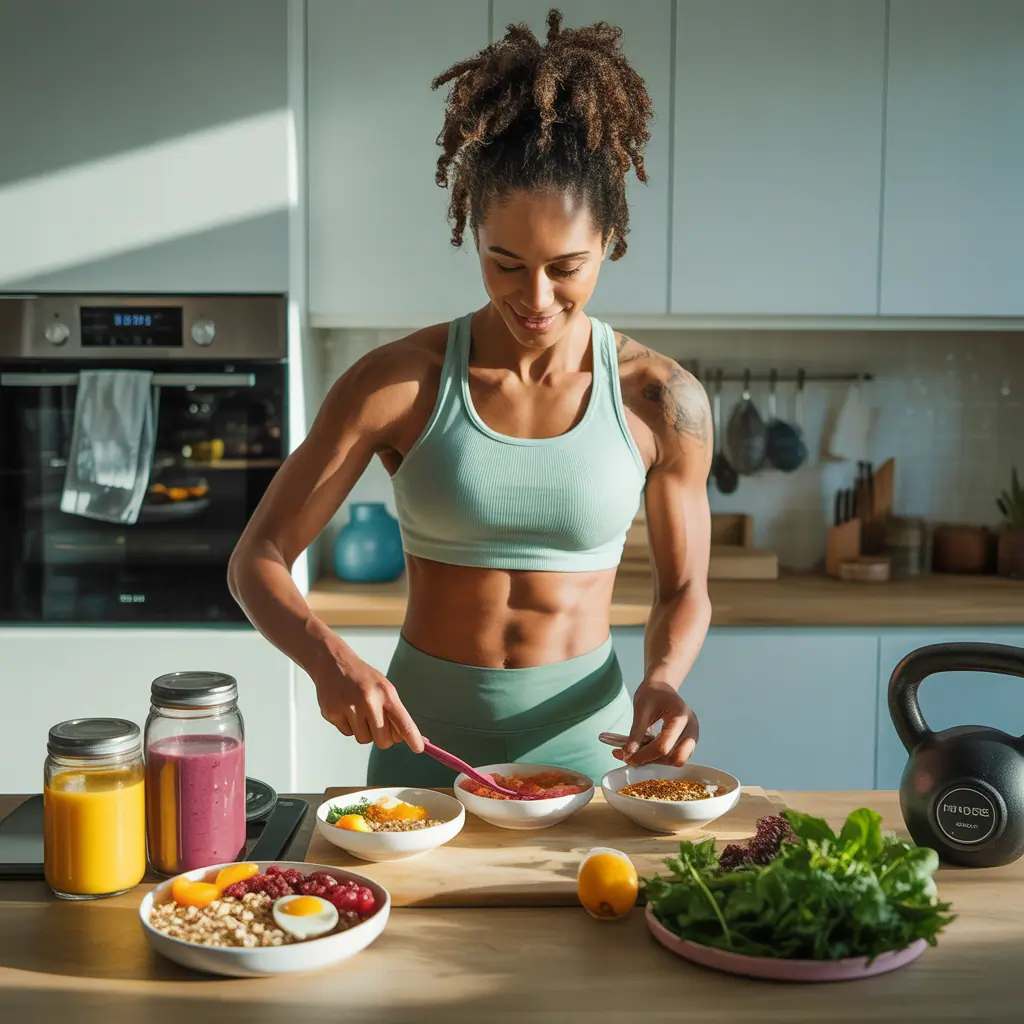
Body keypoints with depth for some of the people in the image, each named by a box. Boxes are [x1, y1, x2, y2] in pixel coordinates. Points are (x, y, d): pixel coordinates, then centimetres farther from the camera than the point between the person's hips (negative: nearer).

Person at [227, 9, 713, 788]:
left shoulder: (660, 399, -7)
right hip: (423, 743, 0)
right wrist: (330, 660, -24)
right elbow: (258, 558, -6)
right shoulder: (399, 382, -10)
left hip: (584, 741, 1)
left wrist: (661, 680, -15)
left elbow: (684, 591, 5)